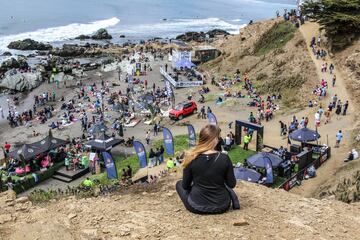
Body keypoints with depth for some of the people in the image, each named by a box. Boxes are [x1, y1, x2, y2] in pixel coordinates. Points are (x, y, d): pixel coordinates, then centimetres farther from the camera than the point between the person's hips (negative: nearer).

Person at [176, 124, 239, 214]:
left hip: (196, 207, -2)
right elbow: (232, 184, -4)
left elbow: (185, 185, -4)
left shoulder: (191, 158, -15)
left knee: (179, 184, 27)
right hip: (221, 207, 2)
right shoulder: (224, 158, -15)